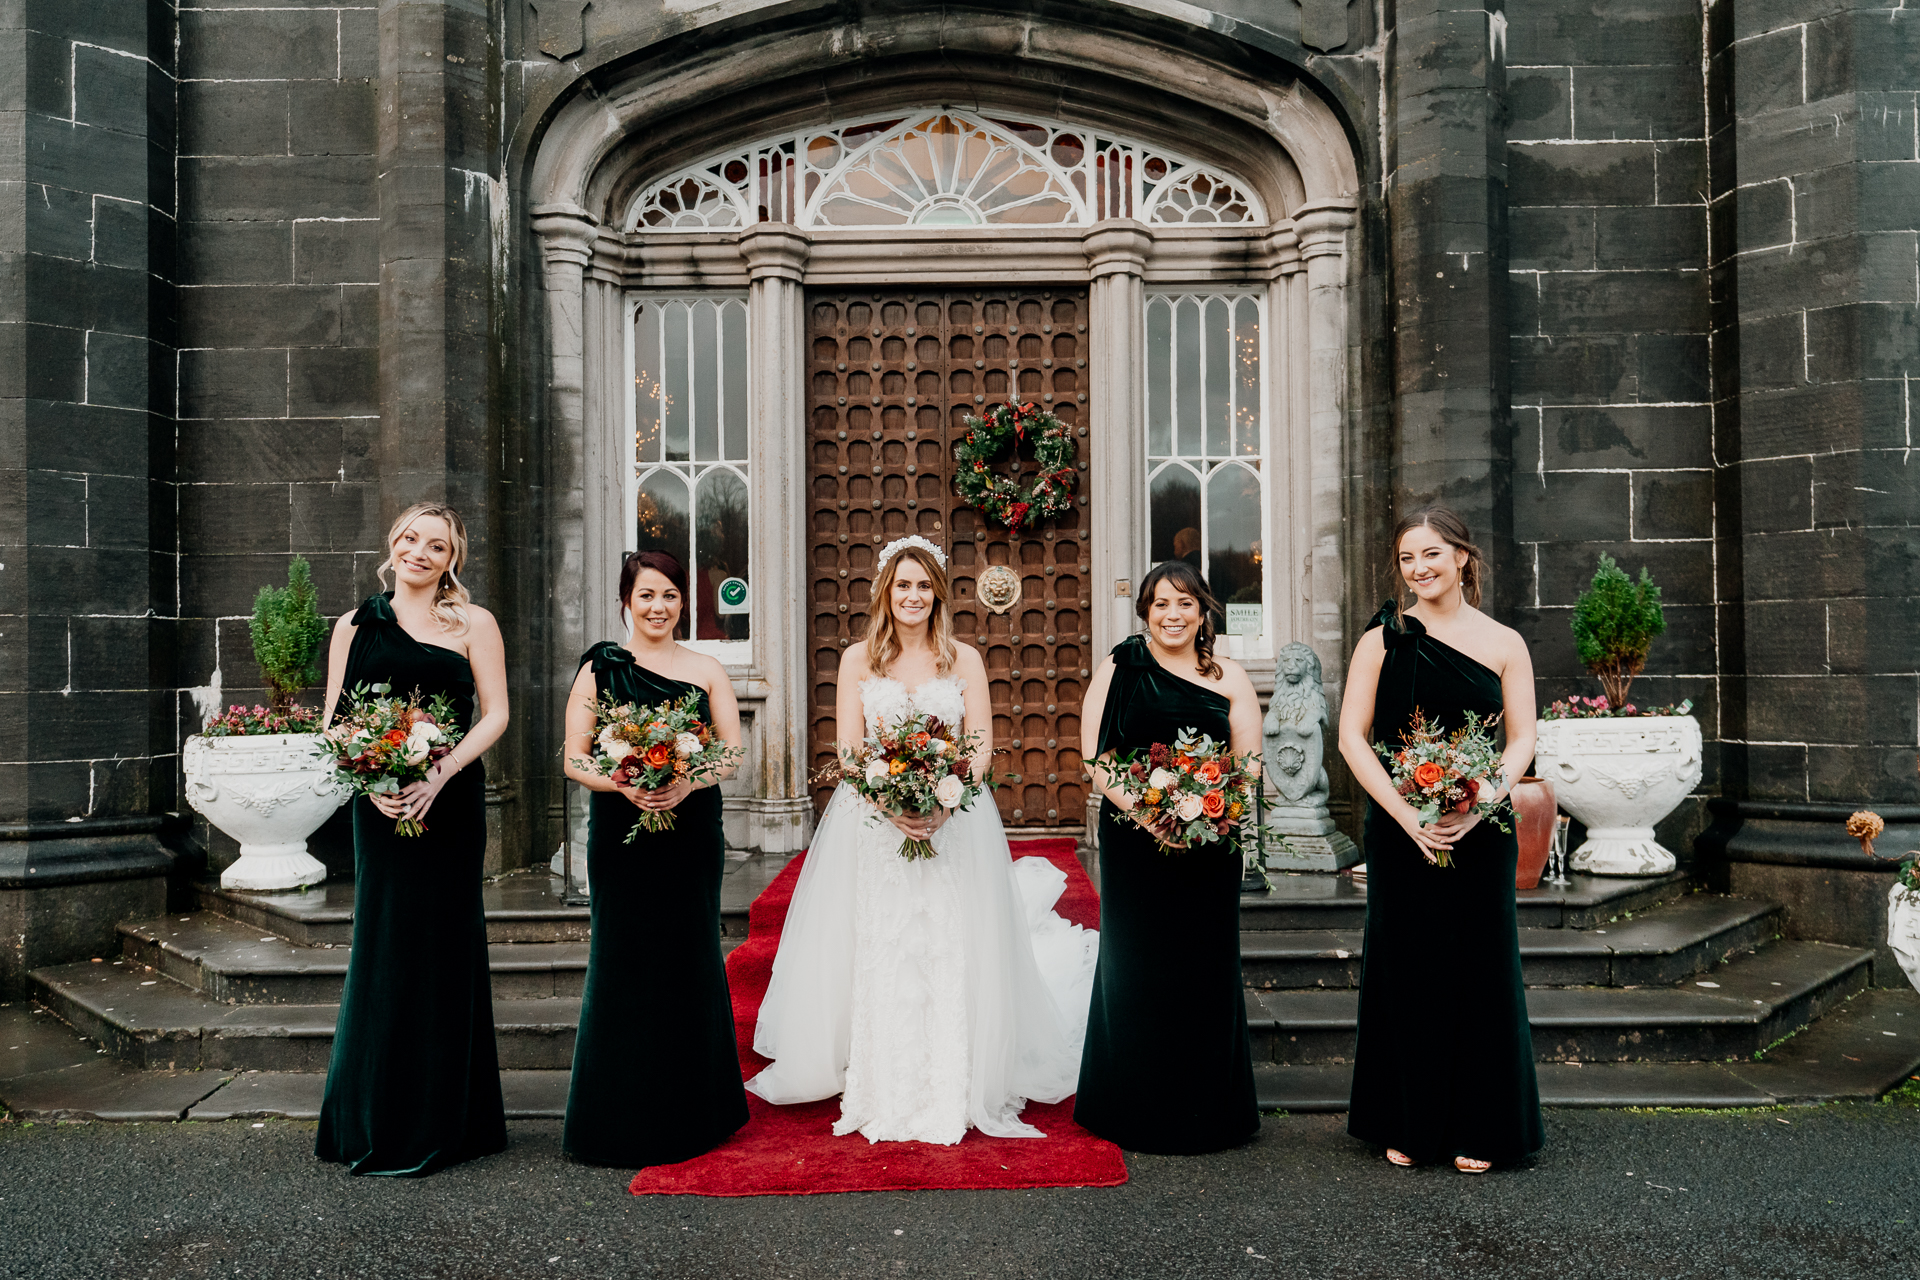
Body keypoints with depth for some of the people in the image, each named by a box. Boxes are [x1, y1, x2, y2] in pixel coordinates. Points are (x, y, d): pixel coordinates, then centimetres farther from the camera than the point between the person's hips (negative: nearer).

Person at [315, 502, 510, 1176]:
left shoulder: (472, 623, 4)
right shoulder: (355, 625, 11)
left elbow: (494, 715, -1)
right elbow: (334, 723, 7)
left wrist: (439, 774, -15)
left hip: (450, 804, -2)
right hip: (379, 806, 2)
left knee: (443, 948, 3)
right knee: (383, 949, 5)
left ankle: (440, 1123, 16)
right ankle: (378, 1123, 19)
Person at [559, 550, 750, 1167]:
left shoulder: (706, 670, 7)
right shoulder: (599, 669, 4)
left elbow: (732, 755, 3)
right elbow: (575, 760, 0)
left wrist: (687, 784, -15)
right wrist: (625, 785, -18)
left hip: (692, 832, 1)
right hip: (621, 837, -1)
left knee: (691, 961, 4)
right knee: (624, 963, 1)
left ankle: (690, 1111, 19)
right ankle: (625, 1121, 15)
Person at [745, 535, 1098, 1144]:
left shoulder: (964, 659, 6)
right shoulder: (858, 659, 6)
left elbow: (981, 746, 0)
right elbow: (848, 749, 0)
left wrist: (943, 804, -16)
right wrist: (891, 803, -16)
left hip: (953, 818, 0)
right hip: (873, 819, 0)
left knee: (949, 954, -1)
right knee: (878, 955, 0)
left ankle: (952, 1091, 11)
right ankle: (881, 1095, 12)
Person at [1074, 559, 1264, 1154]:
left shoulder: (1228, 678, 7)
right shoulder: (1118, 670, 3)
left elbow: (1249, 764, 3)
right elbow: (1096, 758, -3)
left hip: (1209, 846, 1)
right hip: (1133, 840, -1)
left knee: (1206, 969, 6)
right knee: (1137, 968, 4)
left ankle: (1204, 1114, 20)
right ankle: (1141, 1113, 18)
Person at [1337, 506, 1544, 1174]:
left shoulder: (1504, 643, 4)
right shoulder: (1382, 639, 2)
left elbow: (1522, 739, 2)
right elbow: (1352, 734, -3)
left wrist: (1484, 801, -16)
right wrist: (1405, 813, -13)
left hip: (1480, 833, 1)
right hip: (1399, 831, 0)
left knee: (1479, 971, 6)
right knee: (1404, 972, 7)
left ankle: (1476, 1129, 21)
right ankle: (1406, 1125, 22)